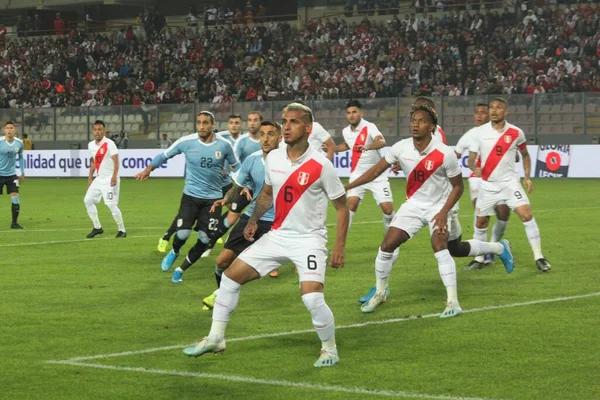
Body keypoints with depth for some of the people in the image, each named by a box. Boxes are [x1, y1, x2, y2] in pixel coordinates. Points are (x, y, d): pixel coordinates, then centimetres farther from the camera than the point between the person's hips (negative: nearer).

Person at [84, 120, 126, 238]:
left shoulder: (109, 144, -14)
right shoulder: (91, 145, 9)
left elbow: (116, 161, -18)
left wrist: (114, 176, -29)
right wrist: (90, 177, 18)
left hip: (110, 179, -8)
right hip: (99, 179, 8)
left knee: (111, 204, -14)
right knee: (88, 200, 8)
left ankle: (122, 230, -1)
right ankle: (97, 228, 18)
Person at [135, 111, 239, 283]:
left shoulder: (224, 145, -8)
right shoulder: (186, 142, -10)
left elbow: (236, 166, 8)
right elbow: (164, 155, 4)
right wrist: (148, 169, -8)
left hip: (213, 198, 1)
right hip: (191, 195, -1)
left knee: (205, 239, -1)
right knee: (183, 233, -16)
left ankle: (181, 269, 22)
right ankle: (174, 252, 22)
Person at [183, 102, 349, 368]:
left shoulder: (321, 166, -16)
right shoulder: (273, 159, 0)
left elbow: (342, 206, -6)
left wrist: (339, 246, -11)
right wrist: (254, 220, 10)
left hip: (309, 239, -6)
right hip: (277, 235, 6)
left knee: (311, 297, -24)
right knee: (231, 276, 3)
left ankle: (330, 349, 2)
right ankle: (215, 338, 17)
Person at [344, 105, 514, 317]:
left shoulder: (444, 154, -22)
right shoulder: (401, 148, -12)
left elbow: (457, 186, -11)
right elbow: (376, 170, -2)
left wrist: (444, 212, -21)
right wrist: (346, 187, -7)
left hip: (439, 205, -4)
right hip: (413, 204, 4)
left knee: (439, 246, -25)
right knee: (387, 246, -4)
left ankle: (453, 301, -15)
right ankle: (380, 292, 18)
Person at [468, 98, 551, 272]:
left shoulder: (516, 133, -3)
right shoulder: (480, 132, -3)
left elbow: (525, 155, 14)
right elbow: (471, 158, -2)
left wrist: (527, 177, 3)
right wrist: (474, 168, -25)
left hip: (509, 182, -1)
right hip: (487, 184, 1)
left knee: (526, 214, -17)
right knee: (481, 222, 7)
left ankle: (538, 257, -10)